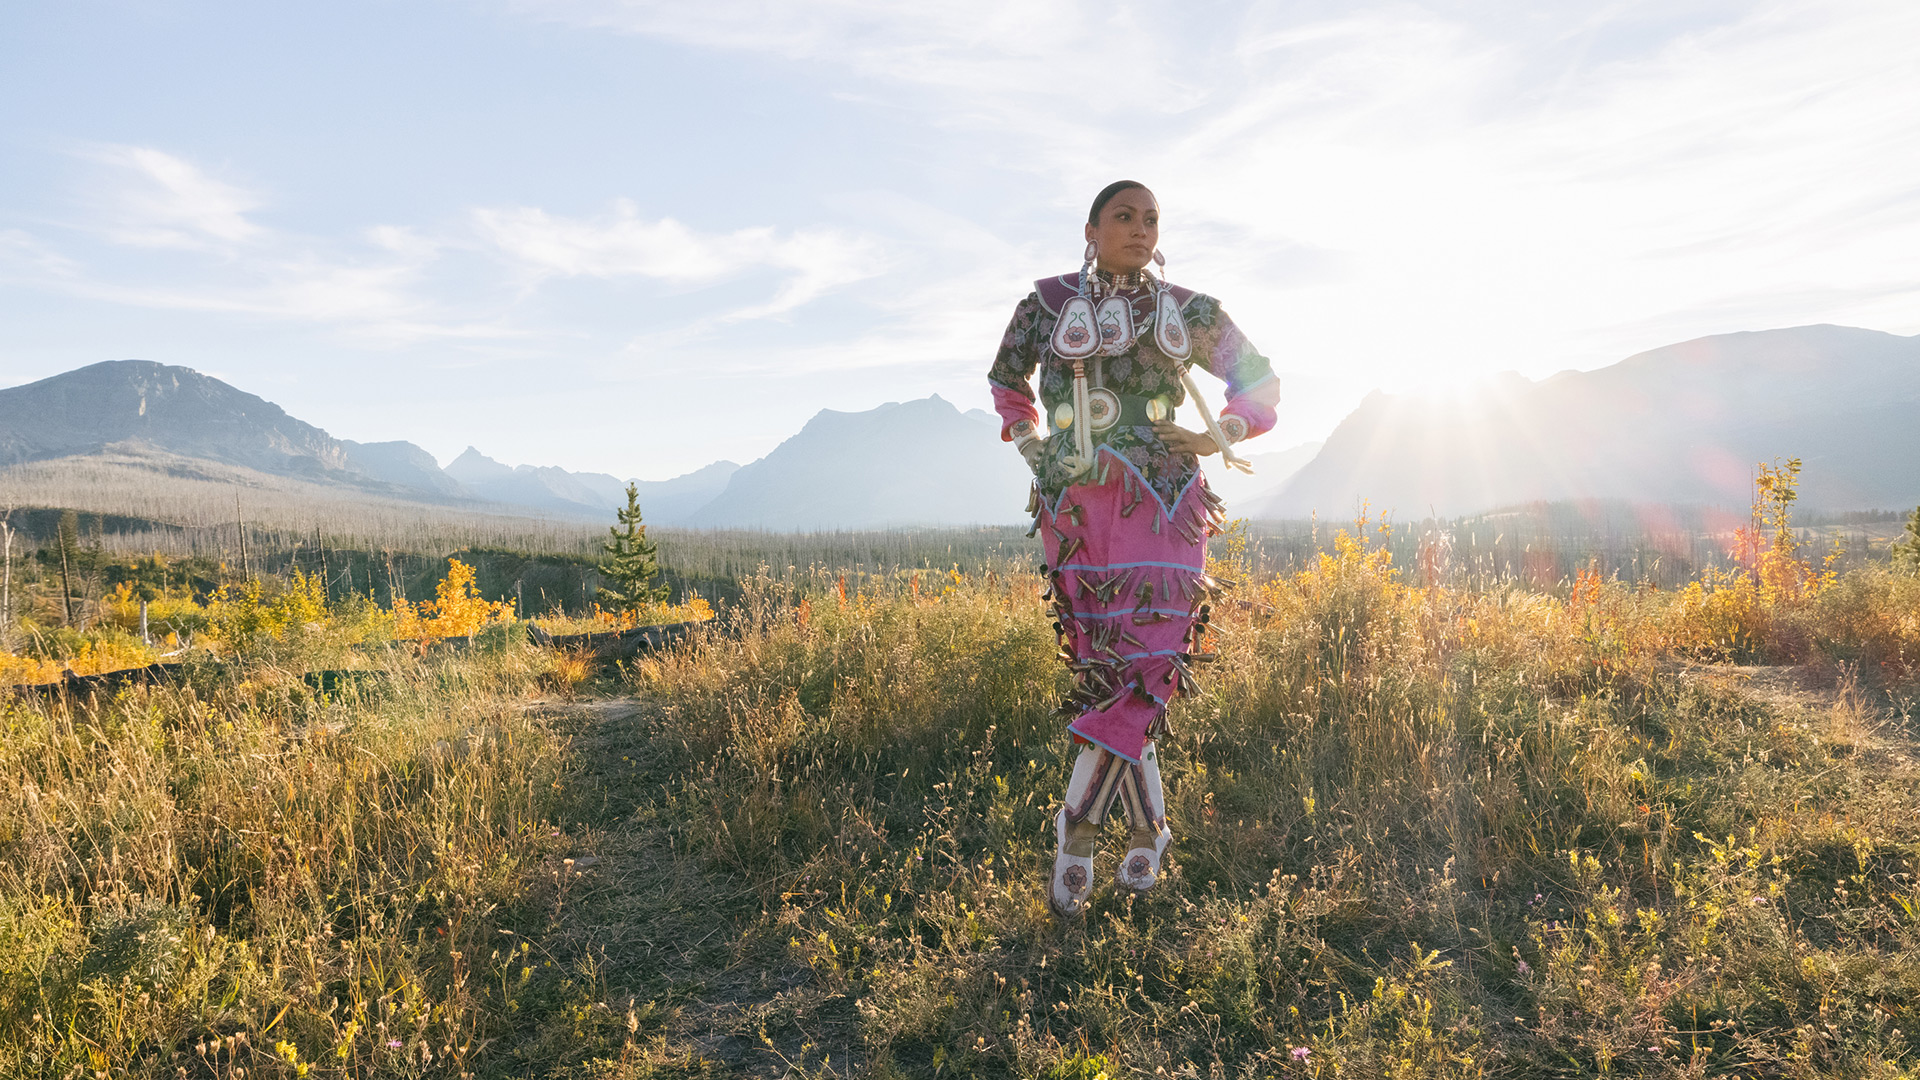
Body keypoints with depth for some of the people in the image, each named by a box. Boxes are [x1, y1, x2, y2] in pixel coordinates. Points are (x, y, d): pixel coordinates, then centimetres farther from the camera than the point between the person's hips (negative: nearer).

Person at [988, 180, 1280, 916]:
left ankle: (1076, 827, 0)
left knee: (1150, 667, -13)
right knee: (1103, 672, 2)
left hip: (1160, 507, -1)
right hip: (1075, 509, 1)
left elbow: (1260, 383, 19)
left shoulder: (1188, 313, 9)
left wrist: (1216, 438, 2)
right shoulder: (1048, 304, 10)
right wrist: (1030, 442, 12)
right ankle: (1149, 828, 18)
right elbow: (1007, 379, 27)